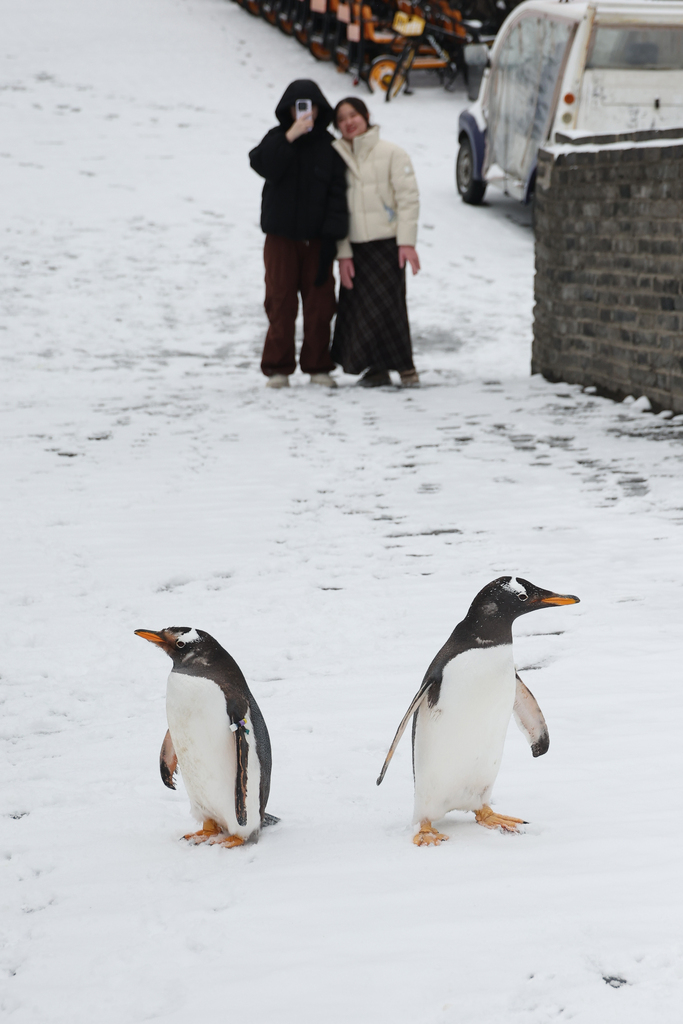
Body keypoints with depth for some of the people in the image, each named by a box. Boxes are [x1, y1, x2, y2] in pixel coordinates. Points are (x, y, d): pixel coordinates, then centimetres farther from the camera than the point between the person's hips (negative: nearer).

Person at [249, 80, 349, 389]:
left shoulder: (328, 145, 5)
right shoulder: (277, 139, 4)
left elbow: (337, 193, 1)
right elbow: (263, 165, -16)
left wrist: (332, 234, -8)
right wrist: (291, 136, -23)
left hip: (316, 236, 1)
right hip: (281, 236, -1)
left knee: (320, 302, 2)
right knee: (281, 302, -1)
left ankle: (318, 366, 12)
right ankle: (277, 367, 6)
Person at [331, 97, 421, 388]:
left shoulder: (391, 153, 1)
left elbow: (408, 198, -3)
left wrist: (406, 242, -11)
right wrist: (343, 253, 0)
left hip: (387, 242, -3)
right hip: (354, 246, 3)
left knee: (388, 304, -9)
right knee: (359, 306, -1)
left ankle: (404, 366, 0)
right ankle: (376, 367, 9)